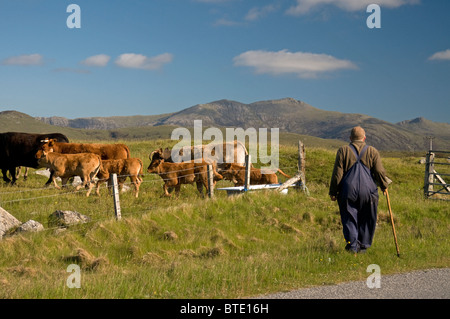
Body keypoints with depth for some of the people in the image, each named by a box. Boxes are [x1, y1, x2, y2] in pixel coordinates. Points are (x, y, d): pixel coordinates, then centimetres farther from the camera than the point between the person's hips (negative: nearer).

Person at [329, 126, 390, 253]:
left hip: (348, 191, 0)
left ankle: (352, 244, -9)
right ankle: (363, 246, 13)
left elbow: (337, 174, 0)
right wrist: (384, 186, 18)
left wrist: (333, 192, 5)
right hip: (368, 190, 0)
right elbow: (380, 172, 1)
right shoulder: (373, 151, 4)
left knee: (349, 219, 4)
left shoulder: (343, 151, 3)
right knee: (366, 220, 11)